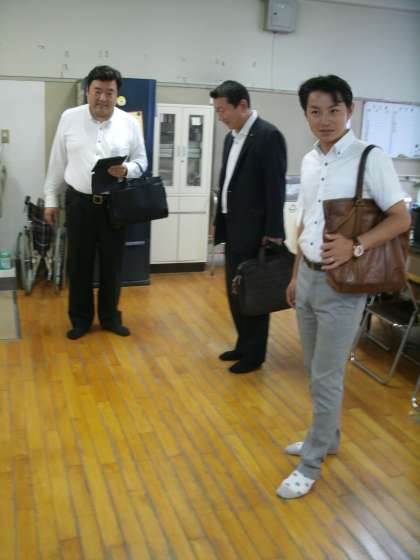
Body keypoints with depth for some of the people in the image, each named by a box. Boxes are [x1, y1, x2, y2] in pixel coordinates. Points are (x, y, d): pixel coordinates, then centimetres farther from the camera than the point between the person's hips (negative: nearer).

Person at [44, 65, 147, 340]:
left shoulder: (130, 123, -1)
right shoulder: (69, 118, 0)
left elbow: (141, 161, 6)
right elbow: (57, 163, 5)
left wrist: (126, 170, -17)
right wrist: (51, 199, 6)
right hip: (79, 203, 0)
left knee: (112, 264, 10)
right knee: (79, 264, 8)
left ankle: (110, 316, 27)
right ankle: (81, 319, 24)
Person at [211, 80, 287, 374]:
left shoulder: (269, 135, -13)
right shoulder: (232, 137, 12)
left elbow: (276, 187, -16)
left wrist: (274, 232, -18)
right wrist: (220, 221, 16)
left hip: (254, 230, -8)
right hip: (233, 227, 8)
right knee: (235, 291, 14)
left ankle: (255, 354, 16)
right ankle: (244, 344, 29)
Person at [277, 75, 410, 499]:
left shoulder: (370, 158, -12)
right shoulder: (309, 161, 8)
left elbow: (401, 219, -11)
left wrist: (355, 246, -25)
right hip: (308, 277, 7)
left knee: (326, 378, 2)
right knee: (316, 370, 18)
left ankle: (311, 463, 17)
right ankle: (327, 437, 39)